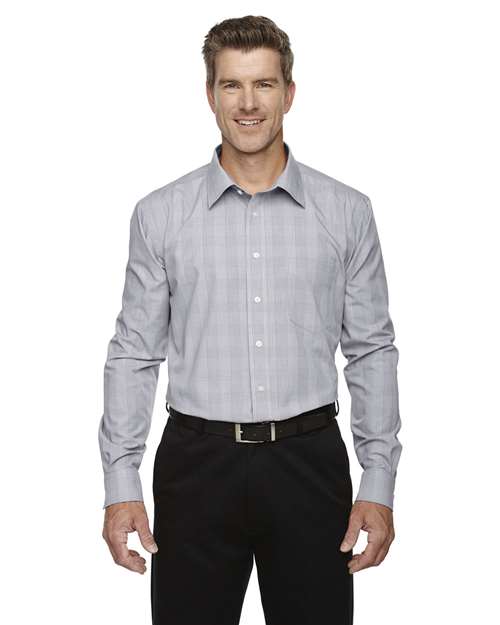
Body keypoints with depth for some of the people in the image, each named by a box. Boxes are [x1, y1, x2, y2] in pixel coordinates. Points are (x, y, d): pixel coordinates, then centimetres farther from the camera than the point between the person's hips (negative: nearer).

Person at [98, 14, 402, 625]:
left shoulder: (346, 211, 2)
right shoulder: (160, 214, 2)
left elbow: (372, 351, 3)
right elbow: (133, 354, 3)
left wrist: (378, 487, -1)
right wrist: (121, 485, -2)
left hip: (309, 462, 0)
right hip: (197, 463, 0)